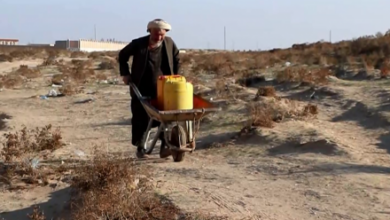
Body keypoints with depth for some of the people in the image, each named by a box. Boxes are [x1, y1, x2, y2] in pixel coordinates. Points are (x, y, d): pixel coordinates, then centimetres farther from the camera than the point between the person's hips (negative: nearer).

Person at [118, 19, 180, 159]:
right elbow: (122, 56, 7)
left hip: (162, 90, 2)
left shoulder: (169, 43, 0)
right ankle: (140, 148, 15)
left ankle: (164, 146, -4)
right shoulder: (138, 44, -7)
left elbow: (176, 60, 16)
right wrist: (125, 74, 0)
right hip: (141, 91, -1)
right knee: (140, 119, 3)